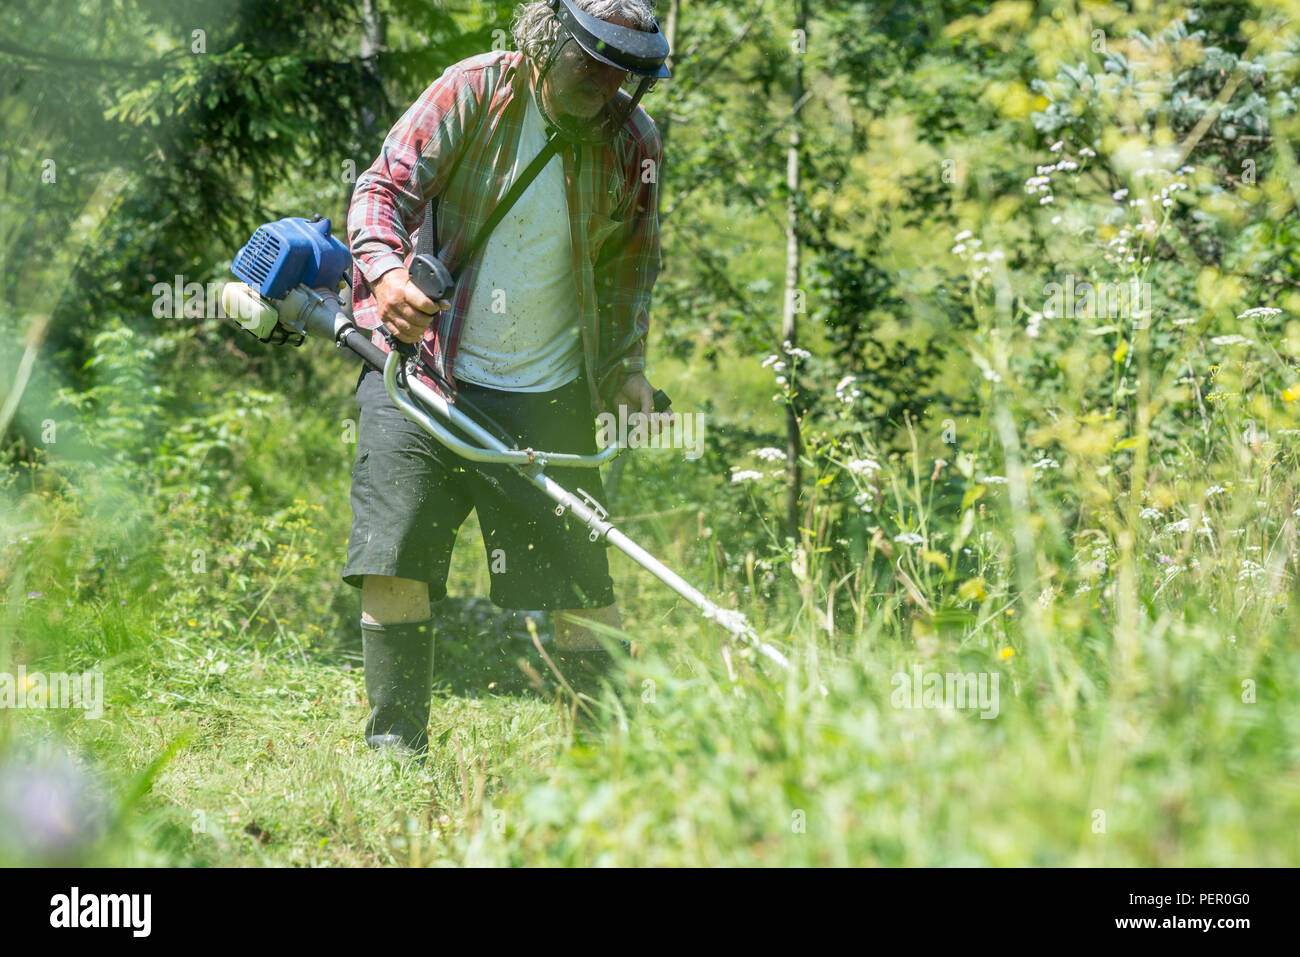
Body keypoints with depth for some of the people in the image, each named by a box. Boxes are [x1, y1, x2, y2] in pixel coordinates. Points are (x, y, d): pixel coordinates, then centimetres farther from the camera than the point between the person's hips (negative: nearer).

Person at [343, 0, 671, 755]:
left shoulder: (635, 142, 2)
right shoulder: (472, 93, -6)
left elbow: (631, 267, 15)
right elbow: (385, 189, -5)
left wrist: (628, 371, 5)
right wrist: (386, 271, -25)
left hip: (549, 394, 2)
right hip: (422, 366, -2)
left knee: (581, 582, -1)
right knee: (395, 561, -7)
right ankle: (394, 747, 1)